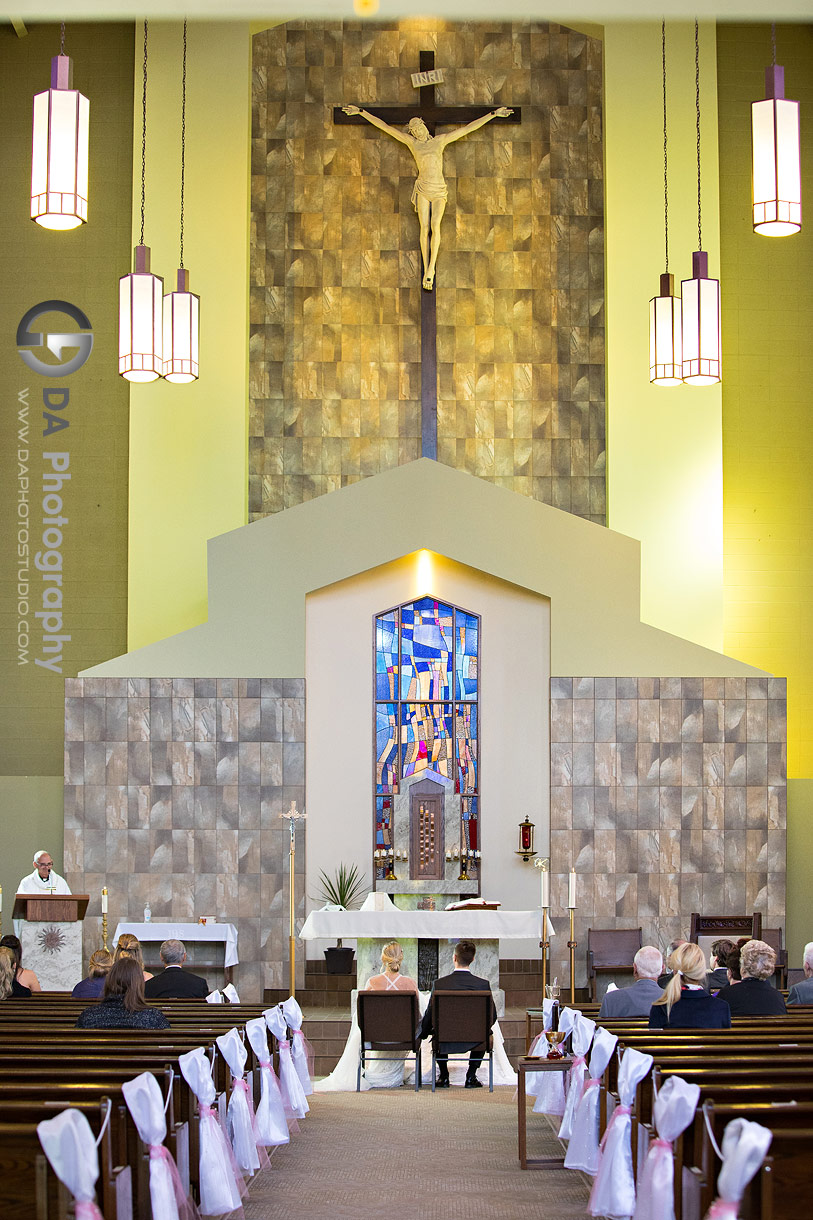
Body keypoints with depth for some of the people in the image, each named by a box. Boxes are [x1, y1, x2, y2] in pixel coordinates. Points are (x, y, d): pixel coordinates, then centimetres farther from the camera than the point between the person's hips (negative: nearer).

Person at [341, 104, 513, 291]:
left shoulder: (440, 140, 10)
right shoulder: (411, 141, 9)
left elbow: (468, 128, 11)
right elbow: (384, 126, 9)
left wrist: (494, 114, 10)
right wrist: (361, 112, 9)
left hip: (440, 191, 0)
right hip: (423, 189, 0)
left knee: (435, 226, -19)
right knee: (425, 228, -9)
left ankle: (431, 267, -17)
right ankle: (426, 270, 0)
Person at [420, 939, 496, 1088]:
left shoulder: (439, 984, -15)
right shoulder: (483, 984, -14)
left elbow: (429, 1015, -4)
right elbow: (492, 1016, -3)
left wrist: (423, 1034, 16)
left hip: (446, 1043, 0)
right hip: (473, 1042, 0)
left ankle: (444, 1077, 32)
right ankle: (471, 1077, 25)